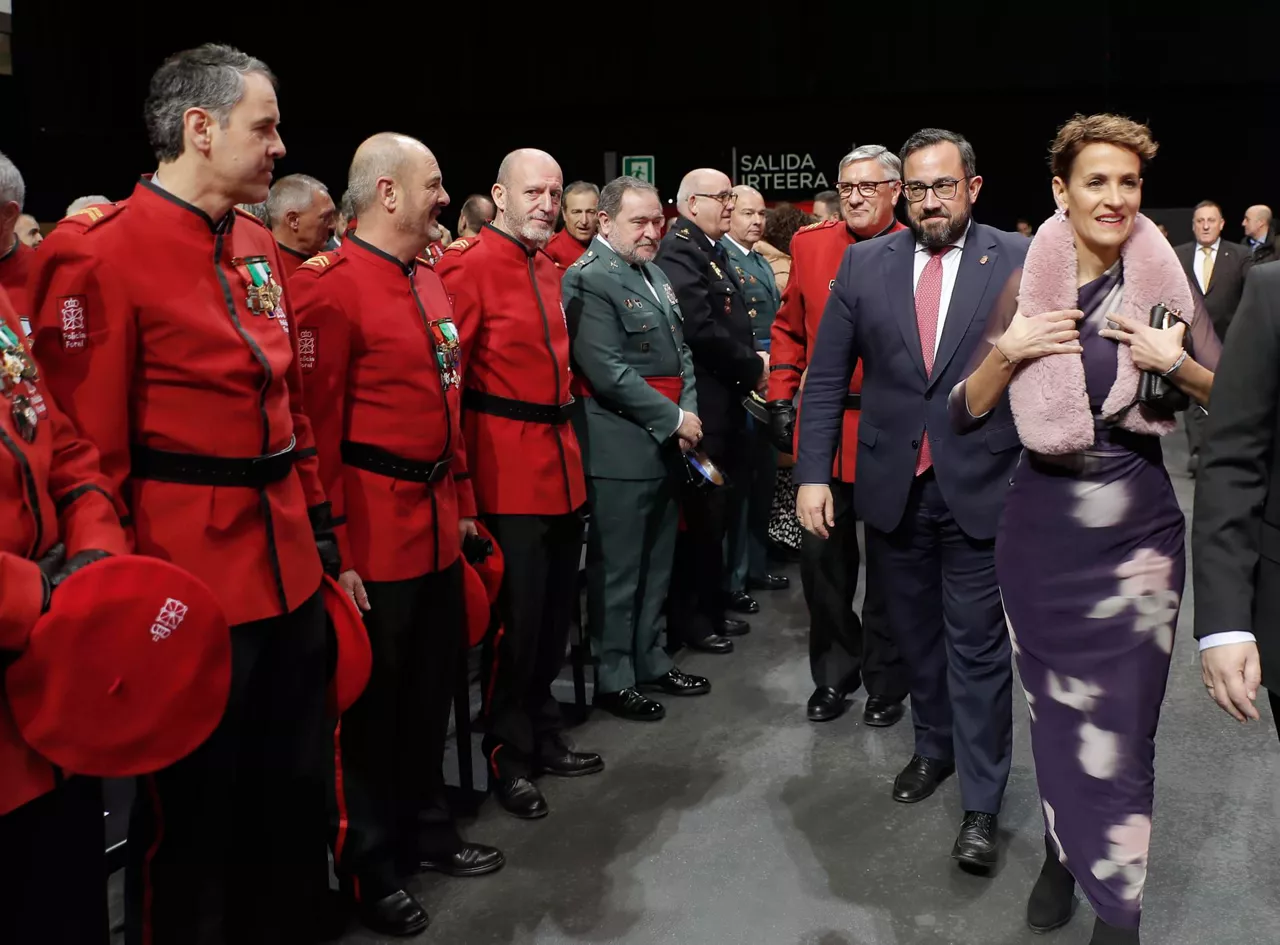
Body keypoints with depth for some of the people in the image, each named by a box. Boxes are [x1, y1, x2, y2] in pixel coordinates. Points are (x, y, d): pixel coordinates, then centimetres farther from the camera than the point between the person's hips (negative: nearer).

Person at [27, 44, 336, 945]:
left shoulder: (259, 245, 10)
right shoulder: (100, 252, -14)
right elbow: (91, 447, -14)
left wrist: (320, 528, 15)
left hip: (287, 563, 8)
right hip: (187, 581, -7)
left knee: (295, 788, 20)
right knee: (191, 810, 9)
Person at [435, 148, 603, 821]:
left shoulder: (549, 268, 14)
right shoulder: (468, 266, -12)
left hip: (560, 463, 8)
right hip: (508, 472, -8)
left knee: (555, 614, 15)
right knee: (516, 618, 1)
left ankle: (543, 735, 31)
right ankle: (508, 755, 17)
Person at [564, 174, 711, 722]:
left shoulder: (654, 274, 14)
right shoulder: (589, 279, -13)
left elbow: (680, 352, 18)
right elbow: (608, 372, -20)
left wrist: (689, 412, 1)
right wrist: (672, 418, -14)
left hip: (666, 444, 9)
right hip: (621, 450, -9)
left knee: (656, 563, 17)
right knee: (617, 568, 2)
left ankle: (649, 660, 31)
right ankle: (613, 678, 14)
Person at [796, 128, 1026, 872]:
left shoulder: (1019, 261, -3)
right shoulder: (865, 264, 3)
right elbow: (826, 378, 3)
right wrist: (813, 473, -3)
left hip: (981, 489, -3)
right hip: (892, 487, 3)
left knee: (978, 645, 2)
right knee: (915, 633, 18)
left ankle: (982, 805, 14)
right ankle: (934, 747, 39)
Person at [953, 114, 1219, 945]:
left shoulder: (1166, 284, -3)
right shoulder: (1026, 287, 0)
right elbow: (966, 415, 2)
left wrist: (1177, 362, -16)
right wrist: (1008, 353, -15)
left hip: (1134, 531, -2)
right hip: (1040, 526, 2)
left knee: (1119, 726, 1)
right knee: (1054, 709, 15)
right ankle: (1062, 853, 38)